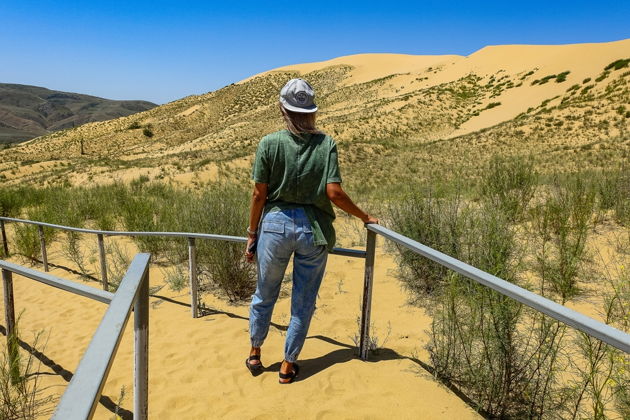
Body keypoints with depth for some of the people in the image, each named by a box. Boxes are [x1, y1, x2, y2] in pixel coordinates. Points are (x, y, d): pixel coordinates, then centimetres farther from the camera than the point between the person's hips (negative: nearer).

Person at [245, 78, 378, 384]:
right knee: (303, 301, 15)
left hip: (275, 223, 0)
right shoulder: (326, 144, -4)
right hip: (313, 228, 0)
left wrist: (252, 233, 6)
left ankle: (255, 355, 37)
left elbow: (259, 193, -5)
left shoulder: (269, 143, -5)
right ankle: (288, 365, 27)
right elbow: (334, 192, -11)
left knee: (264, 294, 20)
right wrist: (365, 217, 4)